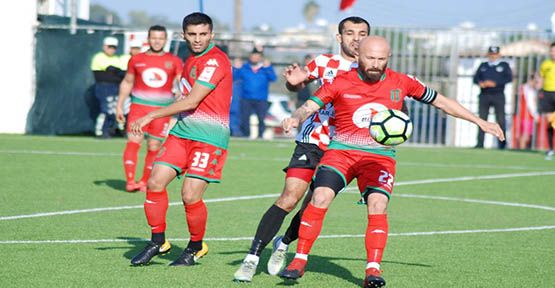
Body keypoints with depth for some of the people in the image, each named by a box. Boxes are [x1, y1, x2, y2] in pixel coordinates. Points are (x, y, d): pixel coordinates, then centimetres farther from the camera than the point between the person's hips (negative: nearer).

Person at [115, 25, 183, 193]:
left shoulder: (174, 62, 5)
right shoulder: (136, 60, 9)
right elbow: (127, 83, 17)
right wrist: (119, 105, 14)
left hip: (162, 109, 0)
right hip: (139, 105, 0)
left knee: (154, 147, 1)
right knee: (133, 141, -13)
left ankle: (144, 182, 12)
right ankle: (130, 181, -15)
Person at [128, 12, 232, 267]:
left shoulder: (215, 60, -14)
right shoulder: (190, 61, 15)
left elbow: (191, 102, -19)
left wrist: (151, 116, -16)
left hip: (209, 138, -8)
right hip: (182, 132, 8)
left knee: (190, 196, -12)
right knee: (155, 183, -4)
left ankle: (196, 247, 13)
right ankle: (158, 241, 12)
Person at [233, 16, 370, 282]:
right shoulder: (325, 62, 3)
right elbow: (298, 84, -4)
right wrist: (294, 81, -27)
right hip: (312, 140, -2)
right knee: (289, 199, -15)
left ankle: (283, 245, 28)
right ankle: (252, 258, -11)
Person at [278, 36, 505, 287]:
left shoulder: (401, 83, 3)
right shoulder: (340, 83, -2)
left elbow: (441, 102, 13)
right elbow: (309, 107, -4)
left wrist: (480, 122, 13)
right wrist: (294, 119, -29)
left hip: (380, 156, 1)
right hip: (341, 151, -1)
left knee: (378, 205, -22)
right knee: (320, 198, -20)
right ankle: (299, 260, -7)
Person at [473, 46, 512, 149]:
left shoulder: (504, 65, 7)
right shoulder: (483, 66, 18)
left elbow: (509, 78, -6)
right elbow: (476, 77, 12)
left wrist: (495, 83, -16)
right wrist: (480, 83, -11)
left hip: (498, 95, -3)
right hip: (484, 95, 3)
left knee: (500, 120, -5)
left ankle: (501, 143, -1)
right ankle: (480, 143, -1)